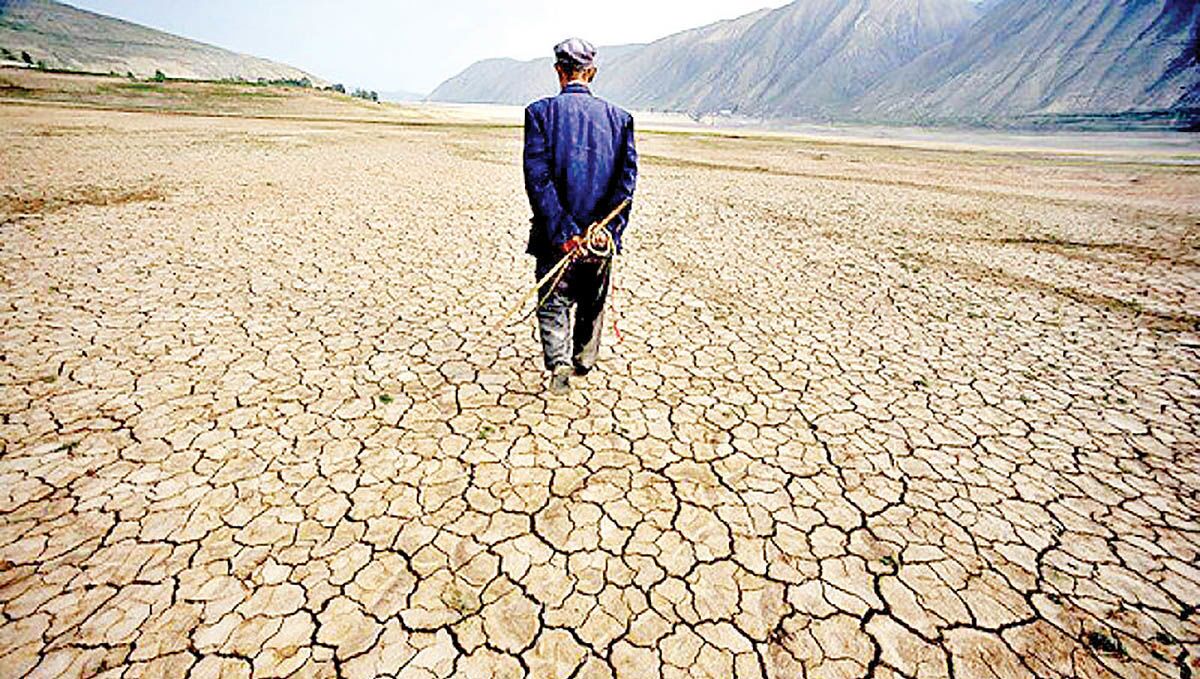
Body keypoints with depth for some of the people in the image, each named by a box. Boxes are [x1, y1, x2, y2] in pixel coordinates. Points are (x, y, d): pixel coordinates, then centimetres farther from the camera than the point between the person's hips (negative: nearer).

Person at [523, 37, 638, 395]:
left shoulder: (540, 111, -3)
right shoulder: (618, 116, 4)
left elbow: (537, 177, -14)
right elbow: (627, 176, -6)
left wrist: (562, 232, -16)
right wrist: (609, 229, -11)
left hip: (556, 235, -2)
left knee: (553, 305, 11)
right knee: (592, 304, 20)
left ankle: (559, 366, -8)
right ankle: (583, 363, 37)